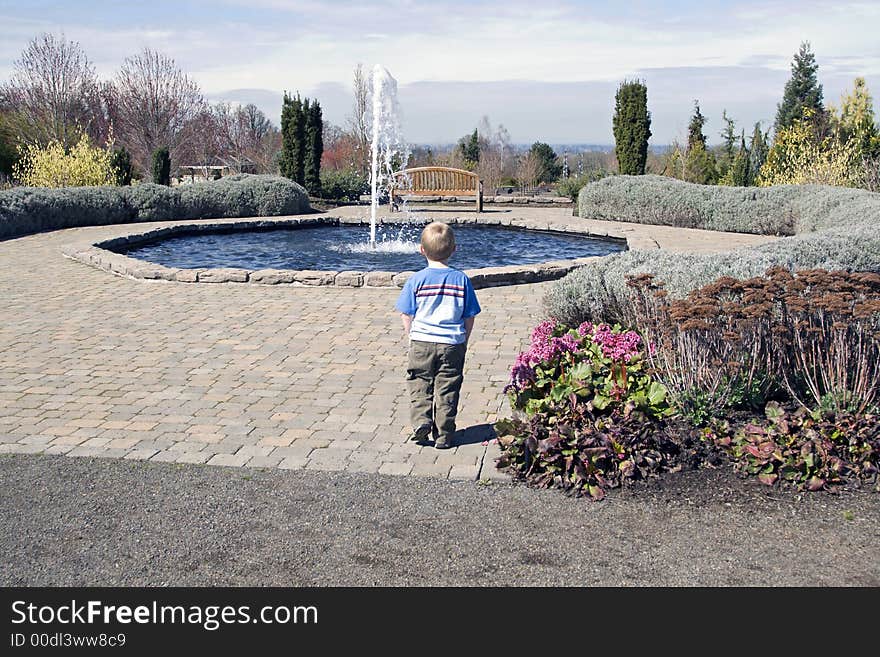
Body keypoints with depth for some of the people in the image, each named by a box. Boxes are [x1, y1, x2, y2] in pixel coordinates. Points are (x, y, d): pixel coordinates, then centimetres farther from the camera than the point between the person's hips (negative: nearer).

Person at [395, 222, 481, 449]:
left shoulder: (416, 280, -6)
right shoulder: (461, 279, -3)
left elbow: (406, 315, -2)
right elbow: (469, 317, 2)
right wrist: (463, 342, 14)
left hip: (422, 343, -1)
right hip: (452, 345, 1)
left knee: (420, 384, 14)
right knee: (447, 389, 8)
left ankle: (421, 421, -2)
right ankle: (444, 435, 11)